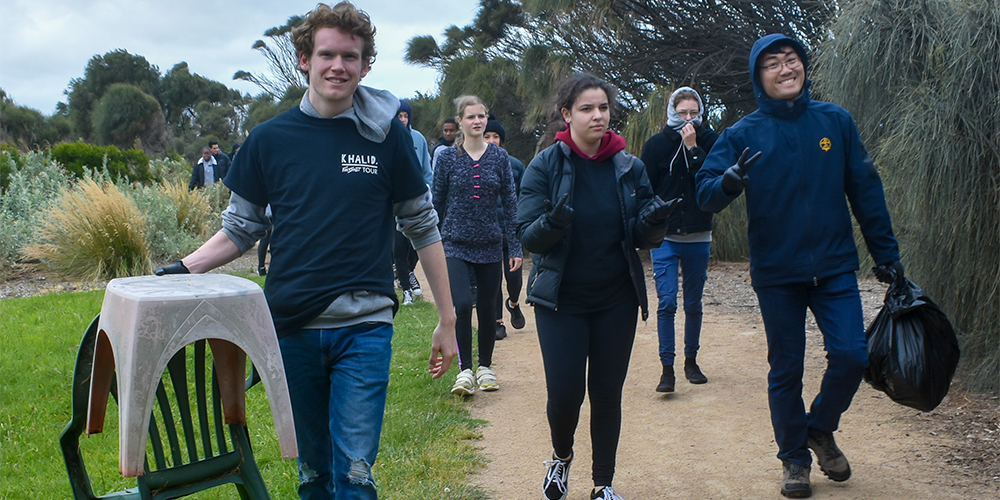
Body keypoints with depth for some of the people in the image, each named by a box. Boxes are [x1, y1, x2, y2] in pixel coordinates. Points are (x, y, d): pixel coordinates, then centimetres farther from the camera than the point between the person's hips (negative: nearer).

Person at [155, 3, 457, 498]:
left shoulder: (387, 136, 0)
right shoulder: (269, 139, 3)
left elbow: (422, 228, 5)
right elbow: (240, 229, 11)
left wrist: (447, 319, 5)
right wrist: (181, 270, -5)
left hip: (364, 326, -2)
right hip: (291, 325, 2)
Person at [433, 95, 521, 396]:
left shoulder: (499, 157, 2)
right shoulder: (447, 158, -2)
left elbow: (510, 203, 3)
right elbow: (437, 203, 4)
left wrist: (516, 247, 0)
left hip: (490, 247, 2)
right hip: (456, 245, -2)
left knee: (487, 309, 10)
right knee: (462, 304, -17)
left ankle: (485, 367, 28)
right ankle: (465, 370, -2)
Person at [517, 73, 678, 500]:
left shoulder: (629, 167, 1)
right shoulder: (545, 166, -6)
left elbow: (642, 237, 4)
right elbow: (528, 236, -11)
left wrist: (653, 221, -19)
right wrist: (552, 222, -32)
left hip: (616, 301, 2)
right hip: (561, 301, -2)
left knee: (607, 393, 7)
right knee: (565, 391, -5)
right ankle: (561, 456, 29)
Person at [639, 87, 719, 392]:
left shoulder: (709, 141, 0)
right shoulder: (656, 145, -2)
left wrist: (693, 148, -16)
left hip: (698, 238, 2)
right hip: (664, 238, -1)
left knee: (693, 304, 11)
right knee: (666, 302, -8)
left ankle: (691, 361, 26)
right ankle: (667, 368, -2)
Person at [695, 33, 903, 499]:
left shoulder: (835, 120, 2)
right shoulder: (744, 134, -3)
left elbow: (865, 190, 7)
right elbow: (705, 191, -10)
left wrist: (887, 254, 8)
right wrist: (729, 182, -33)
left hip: (835, 267, 2)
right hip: (776, 273, -1)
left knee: (852, 355, -8)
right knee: (785, 371, 7)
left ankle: (821, 429, 22)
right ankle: (794, 458, 27)